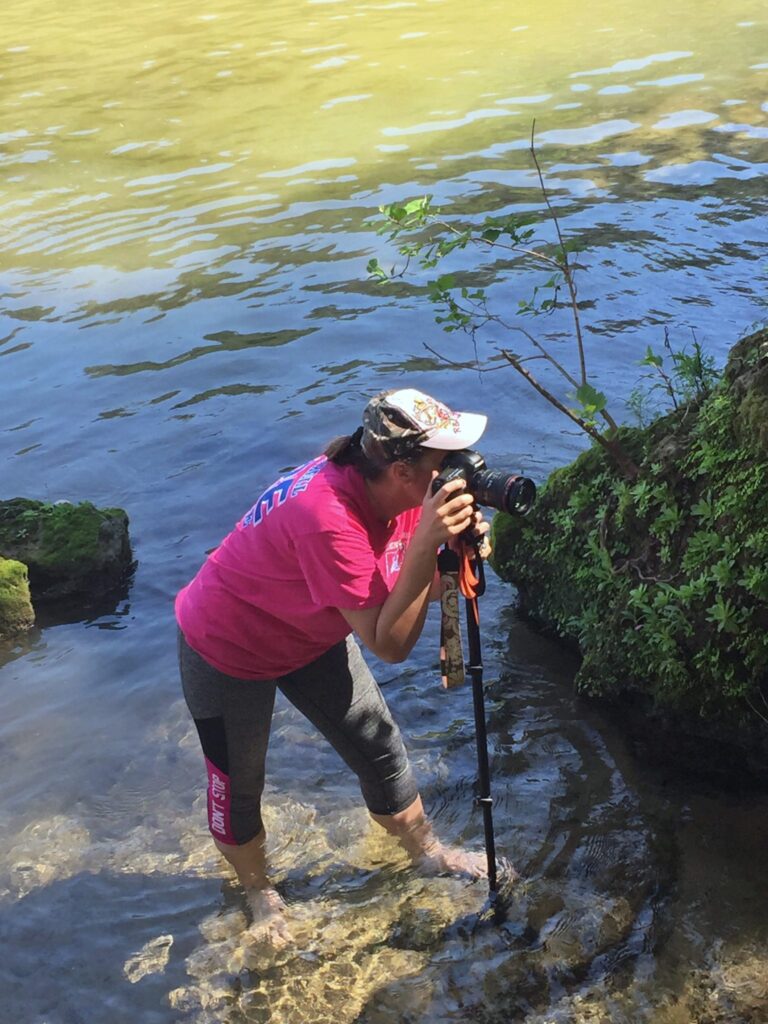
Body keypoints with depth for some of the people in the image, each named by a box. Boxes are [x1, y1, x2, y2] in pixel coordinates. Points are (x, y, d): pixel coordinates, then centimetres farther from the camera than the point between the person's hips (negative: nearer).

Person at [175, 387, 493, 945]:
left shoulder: (399, 493, -16)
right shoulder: (327, 517, -41)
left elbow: (423, 591, -8)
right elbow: (390, 643, -38)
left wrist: (459, 547, -28)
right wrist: (425, 544, -46)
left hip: (311, 638, 7)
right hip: (227, 649, -7)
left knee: (381, 749, 13)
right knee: (238, 787, 11)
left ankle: (427, 851, 37)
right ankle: (259, 894, 38)